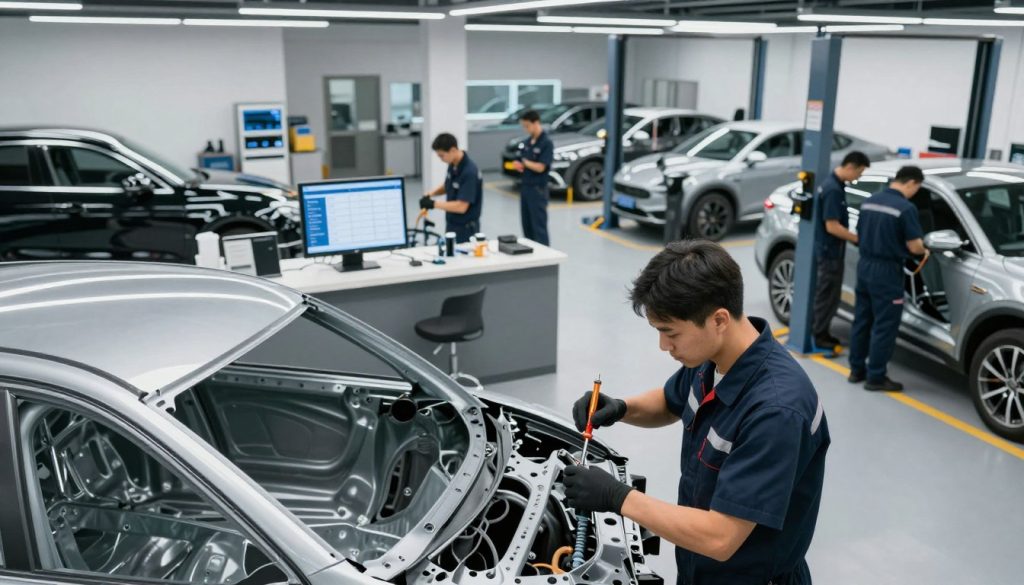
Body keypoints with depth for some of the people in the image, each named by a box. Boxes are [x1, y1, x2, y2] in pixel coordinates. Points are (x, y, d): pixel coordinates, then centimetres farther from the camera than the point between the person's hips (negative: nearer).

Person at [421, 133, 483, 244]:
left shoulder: (470, 172, -25)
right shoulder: (453, 165, 0)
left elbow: (461, 207, -27)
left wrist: (434, 204, -22)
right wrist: (432, 193, -1)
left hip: (466, 228, -8)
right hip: (452, 224, 8)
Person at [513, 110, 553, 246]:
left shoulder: (546, 143, -12)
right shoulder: (526, 143, 10)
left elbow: (540, 167, -18)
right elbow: (519, 163, 14)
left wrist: (525, 162, -4)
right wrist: (519, 165, -9)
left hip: (538, 189, -7)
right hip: (524, 187, 7)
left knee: (539, 227, -5)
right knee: (527, 226, 12)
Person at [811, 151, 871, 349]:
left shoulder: (835, 185, 8)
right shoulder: (833, 189, -23)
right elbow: (832, 226, -24)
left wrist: (853, 237, 15)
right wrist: (858, 238, -15)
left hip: (833, 250, 10)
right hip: (830, 251, -10)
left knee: (830, 294, 16)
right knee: (827, 294, -1)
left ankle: (823, 333, 24)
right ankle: (819, 336, 8)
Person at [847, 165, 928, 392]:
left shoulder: (869, 201, 7)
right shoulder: (906, 208, -15)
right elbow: (914, 246, -13)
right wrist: (924, 251, 7)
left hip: (864, 265, 7)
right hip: (886, 271, -7)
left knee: (861, 320, 15)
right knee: (884, 326, 2)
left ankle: (857, 369, 23)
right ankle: (876, 376, 7)